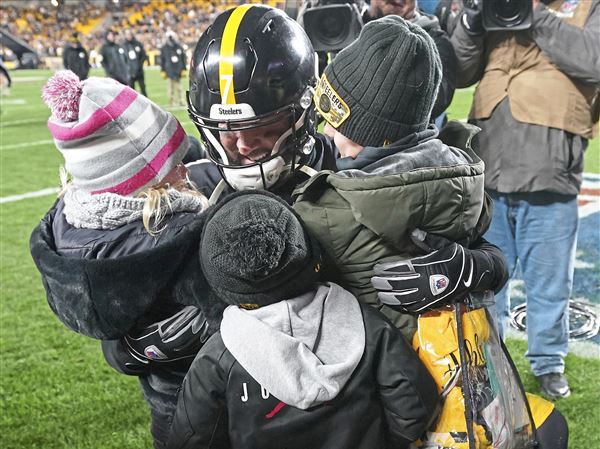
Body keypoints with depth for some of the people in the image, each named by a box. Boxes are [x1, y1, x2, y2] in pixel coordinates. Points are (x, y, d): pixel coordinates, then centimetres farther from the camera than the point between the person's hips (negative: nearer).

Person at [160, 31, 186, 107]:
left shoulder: (179, 47, 6)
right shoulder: (164, 48, 2)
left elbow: (183, 58, 11)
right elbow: (162, 60, 5)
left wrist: (184, 69, 8)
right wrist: (162, 71, 2)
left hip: (178, 70, 2)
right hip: (169, 71, -2)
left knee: (178, 87, 6)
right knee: (171, 87, -4)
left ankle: (180, 101, 14)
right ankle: (172, 102, 1)